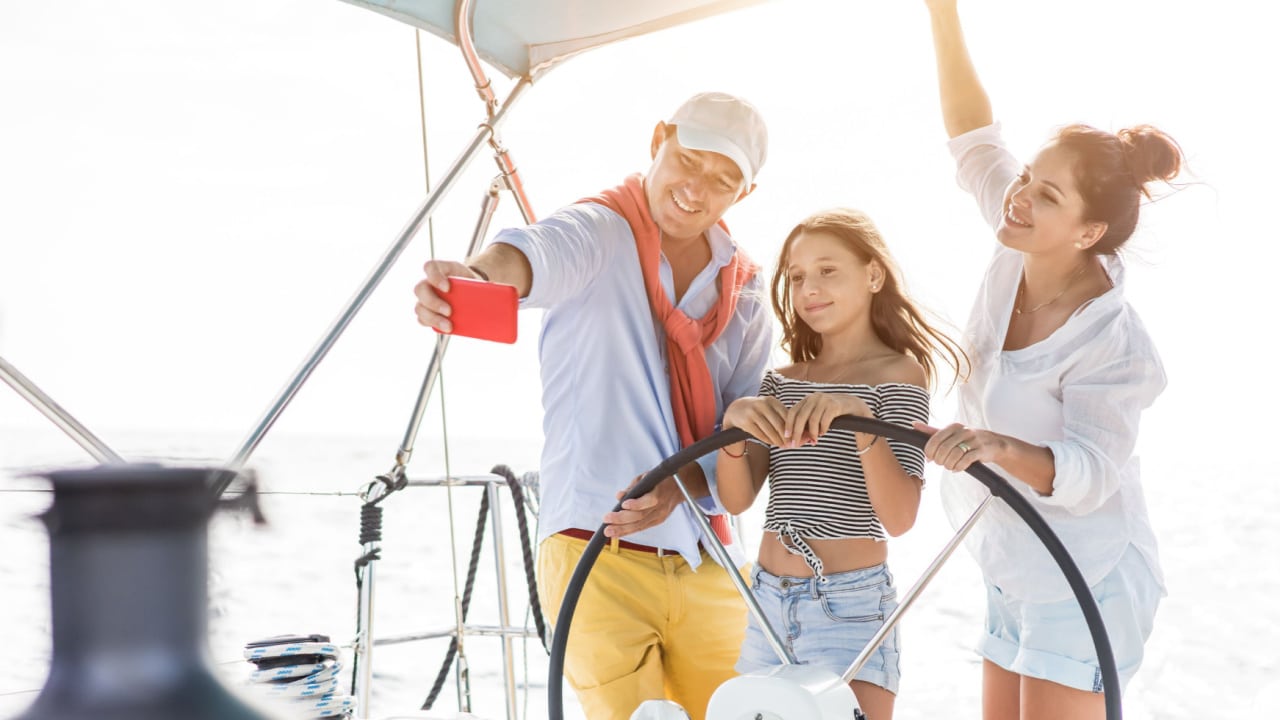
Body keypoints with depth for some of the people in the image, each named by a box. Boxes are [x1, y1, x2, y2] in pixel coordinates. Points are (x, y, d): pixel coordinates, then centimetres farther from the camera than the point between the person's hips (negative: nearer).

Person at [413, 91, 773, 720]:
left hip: (711, 570, 6)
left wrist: (681, 485, -13)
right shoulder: (600, 231, -5)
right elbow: (541, 252, -29)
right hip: (598, 558, -5)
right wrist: (479, 273, -52)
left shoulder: (745, 289, 12)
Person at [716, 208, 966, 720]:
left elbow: (899, 518, -18)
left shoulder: (898, 373, -6)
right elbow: (736, 498, -2)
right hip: (768, 600, 5)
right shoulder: (782, 382, 10)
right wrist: (733, 422, -20)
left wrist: (860, 416, -30)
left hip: (850, 603, -5)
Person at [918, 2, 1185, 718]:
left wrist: (1000, 449, -44)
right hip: (1013, 571, 8)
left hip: (1083, 583, -8)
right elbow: (974, 138, 1)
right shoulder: (1021, 255, -7)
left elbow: (1088, 473, -26)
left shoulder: (1113, 347, -26)